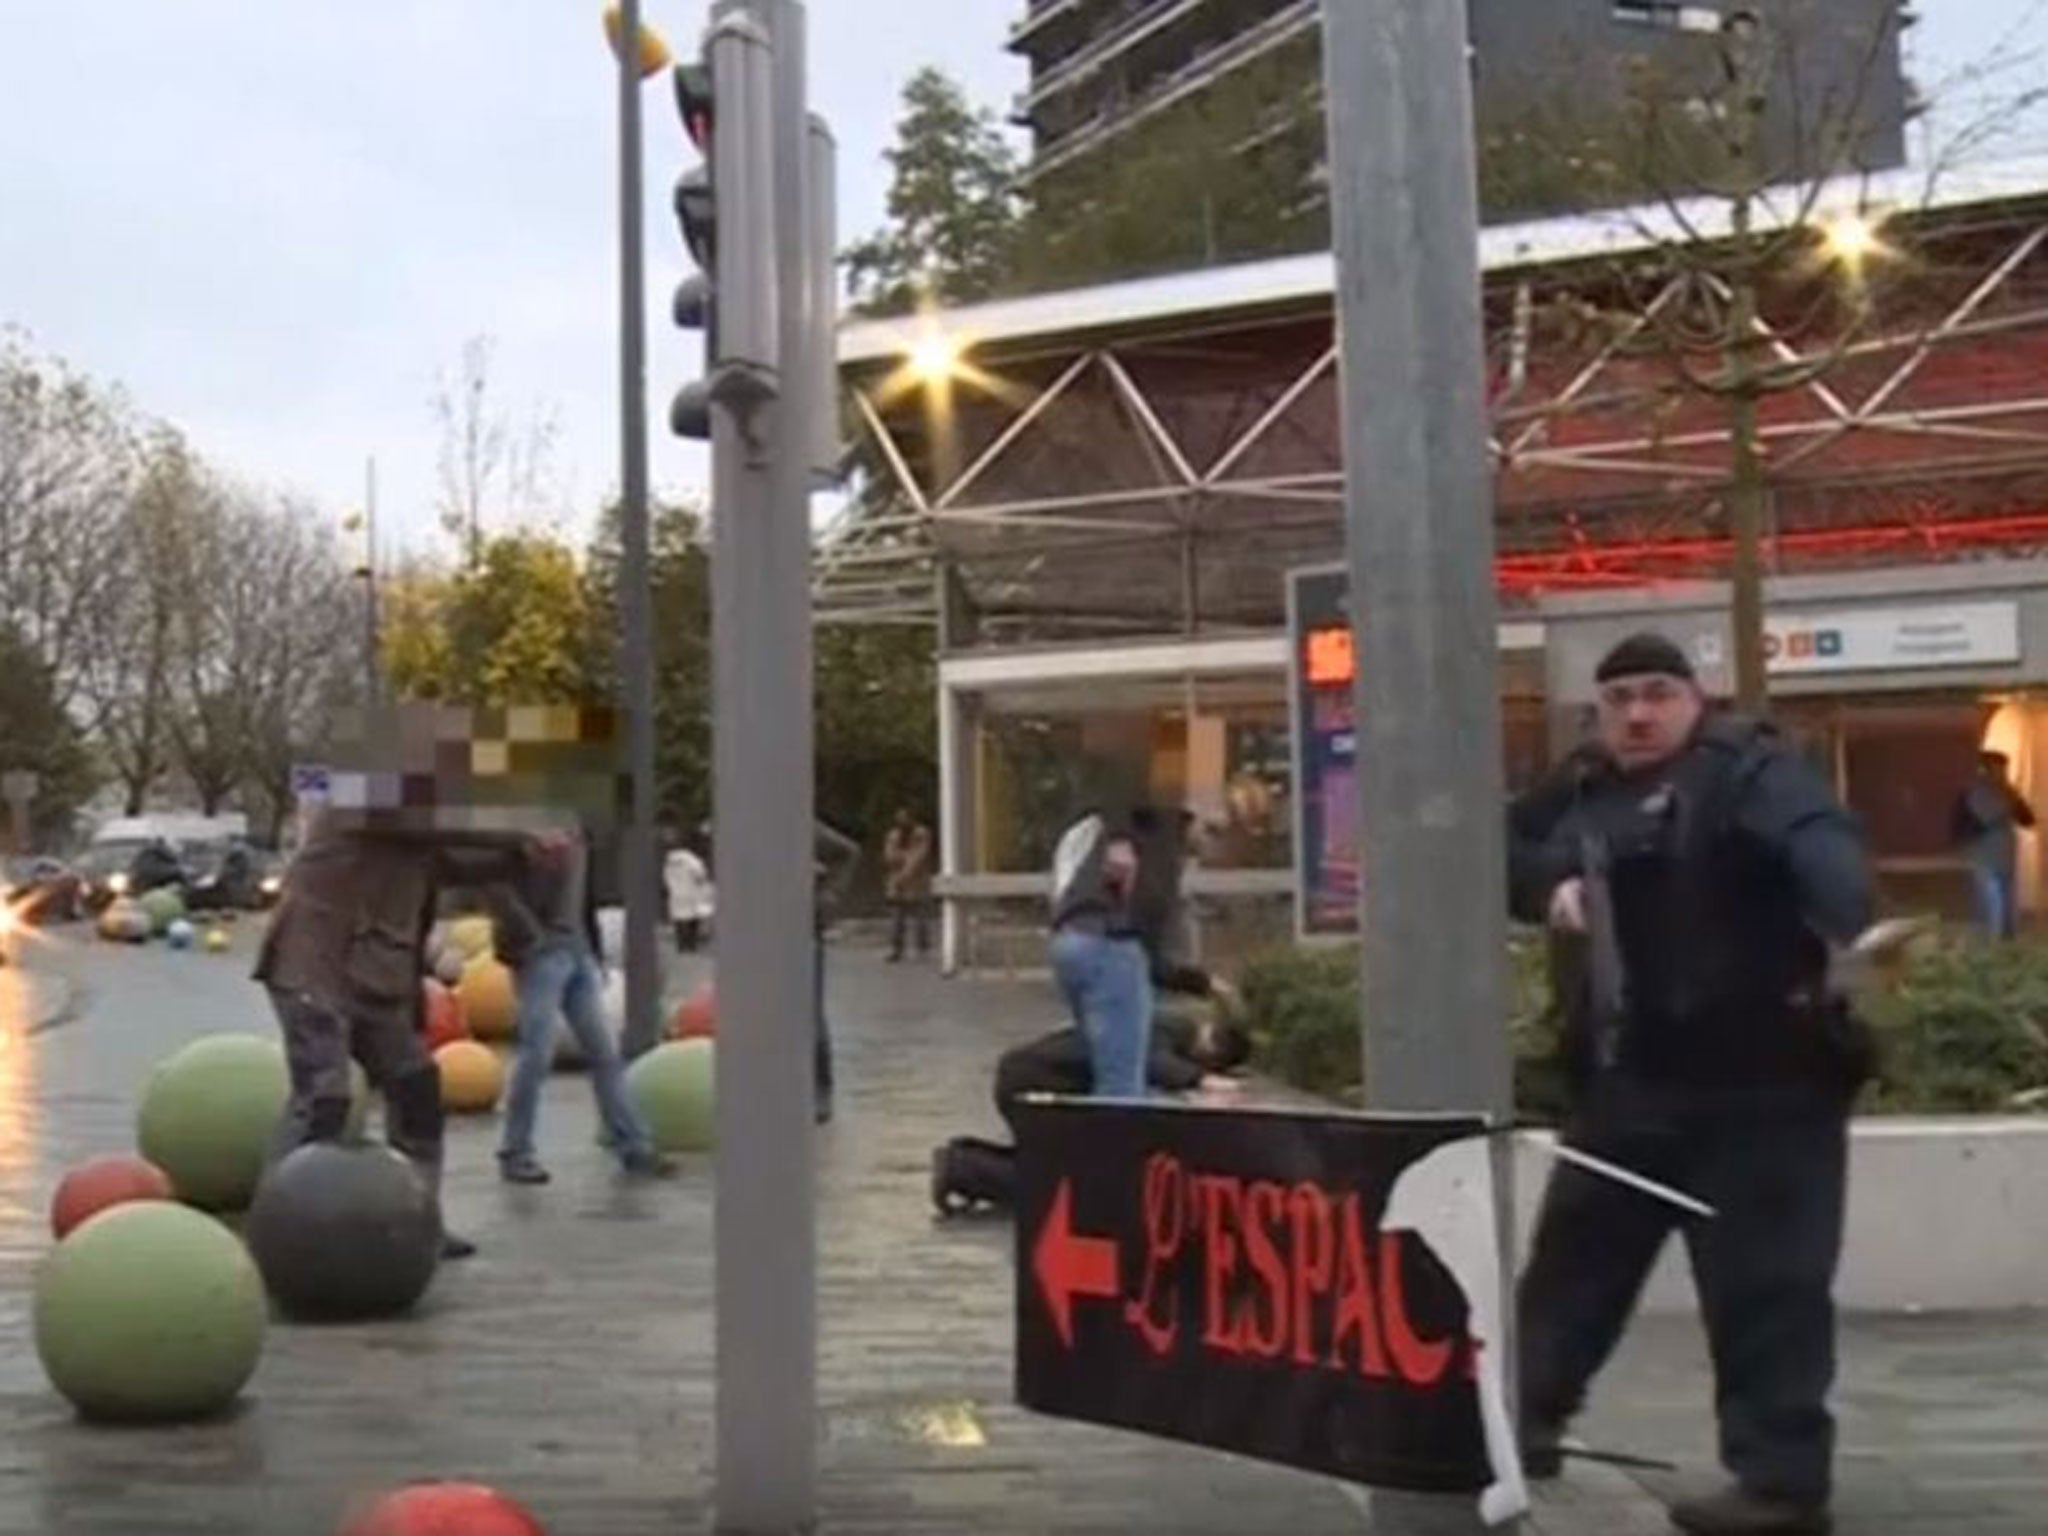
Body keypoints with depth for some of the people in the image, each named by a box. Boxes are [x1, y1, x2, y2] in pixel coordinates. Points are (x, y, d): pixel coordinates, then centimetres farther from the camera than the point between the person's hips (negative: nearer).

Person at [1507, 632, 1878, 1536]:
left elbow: (1819, 843, -28)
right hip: (1629, 1079, 8)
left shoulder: (1747, 770, -10)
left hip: (1755, 1081, -7)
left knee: (1764, 1283, -5)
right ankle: (1528, 1417, 37)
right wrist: (1548, 884, -2)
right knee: (1576, 1251, 20)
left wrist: (1852, 927, -50)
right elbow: (1502, 845, 21)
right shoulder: (1585, 793, 11)